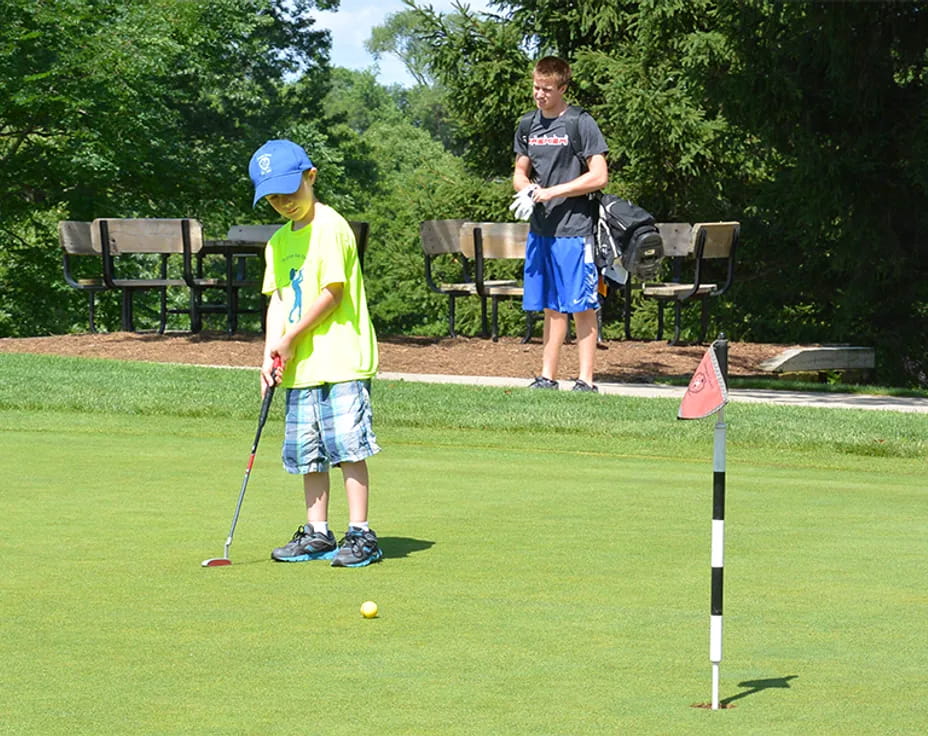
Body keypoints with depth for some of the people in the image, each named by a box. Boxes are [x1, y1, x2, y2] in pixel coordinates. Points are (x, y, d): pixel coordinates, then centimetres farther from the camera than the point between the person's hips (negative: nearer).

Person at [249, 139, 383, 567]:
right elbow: (277, 300, 15)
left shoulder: (330, 228, -9)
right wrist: (271, 354, 2)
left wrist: (291, 338, -10)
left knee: (347, 446, -9)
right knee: (308, 452, 10)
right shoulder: (279, 242, 16)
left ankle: (360, 534, -7)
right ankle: (317, 533, 18)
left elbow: (332, 293, -14)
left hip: (341, 359, -8)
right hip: (300, 367, 8)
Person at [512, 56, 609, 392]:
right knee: (552, 309, 11)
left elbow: (599, 176, -10)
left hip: (574, 229, -6)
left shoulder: (581, 124, -6)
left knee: (581, 307, -3)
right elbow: (520, 172, 21)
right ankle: (547, 378, 15)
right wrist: (526, 189, -3)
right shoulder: (528, 125, 12)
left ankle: (586, 380, 0)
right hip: (539, 228, 6)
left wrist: (551, 192, -12)